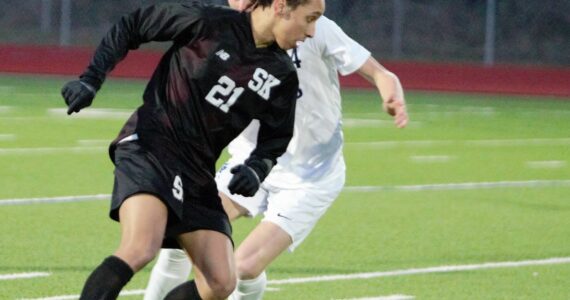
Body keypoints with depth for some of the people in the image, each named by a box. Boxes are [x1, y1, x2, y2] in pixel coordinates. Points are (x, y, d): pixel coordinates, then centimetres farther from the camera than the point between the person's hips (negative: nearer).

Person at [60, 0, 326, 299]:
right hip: (148, 148, -6)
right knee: (140, 249, -31)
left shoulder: (282, 77, 6)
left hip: (198, 174, 6)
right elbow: (130, 27, 2)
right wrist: (91, 80, -4)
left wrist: (256, 169, -7)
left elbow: (274, 139, 15)